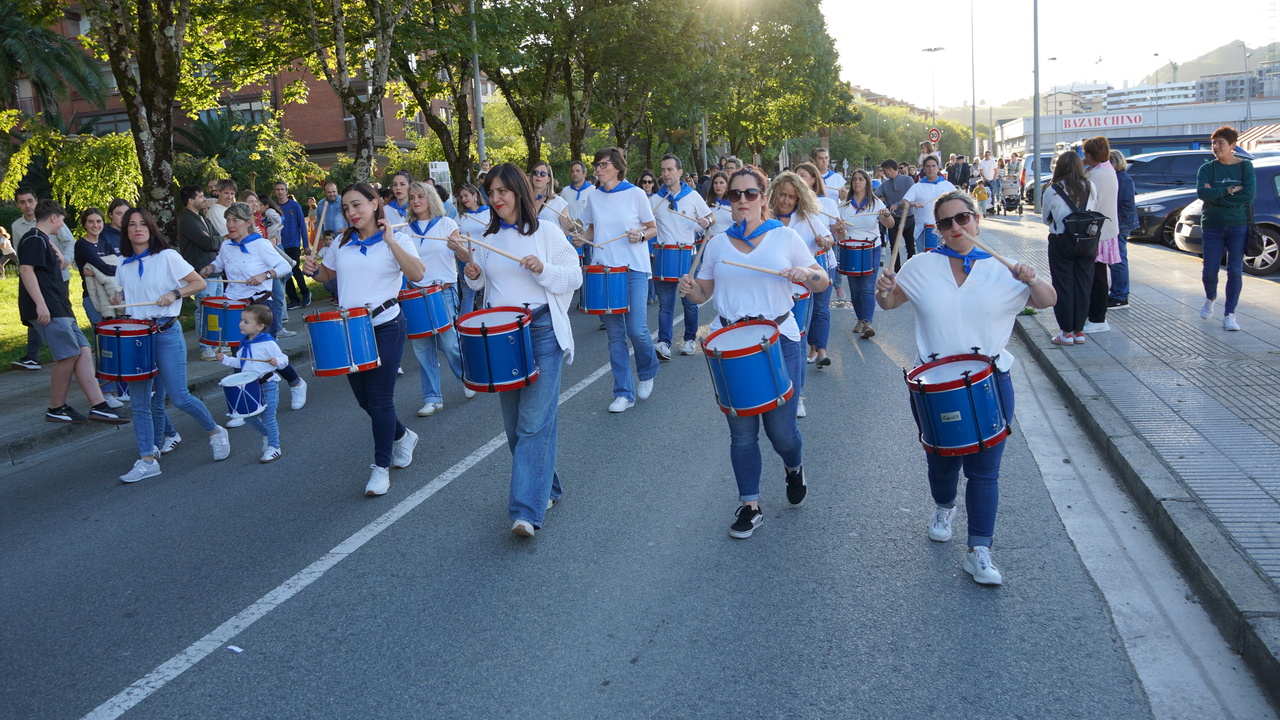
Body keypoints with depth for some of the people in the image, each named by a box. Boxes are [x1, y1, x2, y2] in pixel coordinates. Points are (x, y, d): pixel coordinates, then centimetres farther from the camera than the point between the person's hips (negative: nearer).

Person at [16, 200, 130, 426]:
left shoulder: (43, 240, 24)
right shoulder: (34, 239, -7)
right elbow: (26, 270, -19)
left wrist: (59, 263, 15)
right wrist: (40, 304, -25)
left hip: (59, 309, 10)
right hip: (48, 310, -10)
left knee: (83, 352, 2)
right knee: (69, 355, -10)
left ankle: (99, 406, -3)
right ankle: (56, 410, 2)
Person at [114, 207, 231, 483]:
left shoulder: (167, 257, -3)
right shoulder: (124, 266, 12)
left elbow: (199, 283, -3)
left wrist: (175, 293, -17)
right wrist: (117, 303, 3)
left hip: (166, 333, -5)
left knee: (179, 397, -8)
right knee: (140, 401, 2)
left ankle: (216, 433, 16)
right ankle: (147, 460, 8)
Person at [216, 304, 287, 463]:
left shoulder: (268, 343, -15)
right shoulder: (244, 344, 8)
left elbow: (284, 358, -12)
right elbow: (239, 362, 17)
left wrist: (277, 361, -33)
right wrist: (225, 359, 3)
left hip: (267, 385, -7)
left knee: (268, 417, -4)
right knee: (251, 419, 13)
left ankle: (274, 448, 8)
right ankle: (268, 433, 38)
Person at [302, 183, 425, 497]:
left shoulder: (395, 240, -6)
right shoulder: (343, 243, 9)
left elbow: (417, 274, -22)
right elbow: (329, 273, 24)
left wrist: (391, 241, -23)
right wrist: (315, 270, 2)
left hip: (385, 327, -6)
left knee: (380, 399, -5)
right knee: (364, 399, 12)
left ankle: (382, 467, 8)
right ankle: (402, 436, 37)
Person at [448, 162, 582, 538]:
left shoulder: (546, 231, -1)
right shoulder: (489, 236, 13)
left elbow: (574, 278, -2)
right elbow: (483, 282, 19)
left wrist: (542, 269, -18)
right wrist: (471, 267, -2)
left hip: (541, 329, -5)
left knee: (534, 420, -12)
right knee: (514, 422, 9)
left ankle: (527, 510, -14)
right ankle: (544, 487, 27)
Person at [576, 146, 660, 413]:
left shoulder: (635, 194, -3)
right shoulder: (594, 197, 8)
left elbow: (653, 228, 3)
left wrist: (640, 235, -17)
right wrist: (583, 238, -3)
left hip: (634, 269, -4)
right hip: (604, 268, 4)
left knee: (636, 329, -10)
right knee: (615, 333, 3)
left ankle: (647, 373, 21)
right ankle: (624, 392, 10)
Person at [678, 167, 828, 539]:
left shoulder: (785, 236, 3)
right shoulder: (718, 243, 9)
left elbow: (823, 282, 5)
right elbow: (703, 293, 14)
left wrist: (805, 274, -18)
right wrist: (689, 289, -9)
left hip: (779, 341, -2)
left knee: (781, 430, 1)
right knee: (741, 431, 5)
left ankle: (794, 468, 36)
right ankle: (750, 506, 19)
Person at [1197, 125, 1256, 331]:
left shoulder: (1245, 166, 0)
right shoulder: (1207, 168, 2)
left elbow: (1250, 194, -13)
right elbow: (1201, 192, -15)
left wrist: (1216, 195, -13)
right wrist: (1230, 190, -17)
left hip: (1238, 226, -1)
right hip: (1212, 227, 1)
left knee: (1235, 271, -3)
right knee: (1209, 272, 1)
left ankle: (1229, 314, 4)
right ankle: (1210, 298, 33)